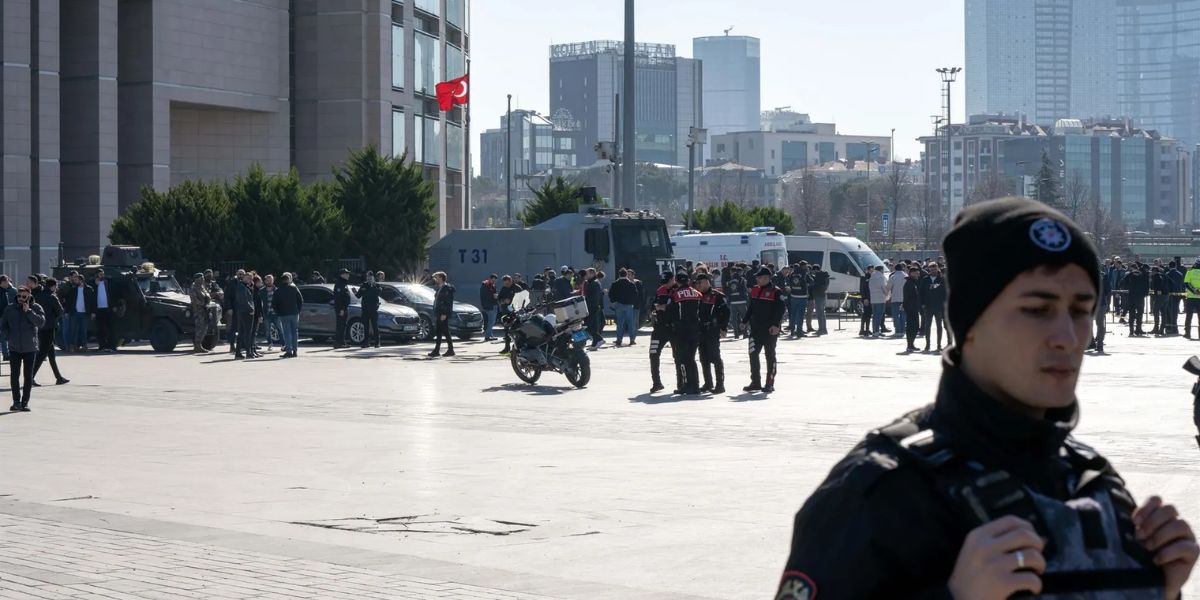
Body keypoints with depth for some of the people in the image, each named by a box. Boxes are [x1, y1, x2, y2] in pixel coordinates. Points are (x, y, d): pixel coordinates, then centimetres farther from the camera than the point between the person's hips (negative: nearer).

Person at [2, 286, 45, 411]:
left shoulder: (36, 308, -3)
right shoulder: (10, 309, 3)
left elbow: (41, 322, -17)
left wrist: (28, 311, -20)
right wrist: (8, 336, -3)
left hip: (30, 348, -1)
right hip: (14, 348, 2)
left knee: (28, 376, 3)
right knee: (14, 375, 1)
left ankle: (25, 402, 10)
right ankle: (16, 401, 9)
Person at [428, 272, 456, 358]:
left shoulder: (446, 288, -14)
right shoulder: (439, 288, 16)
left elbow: (447, 302, -20)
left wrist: (444, 314, -24)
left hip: (443, 314, -10)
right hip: (439, 314, 10)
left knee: (445, 332, -6)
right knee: (438, 332, 10)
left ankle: (450, 350, -1)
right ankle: (436, 351, 12)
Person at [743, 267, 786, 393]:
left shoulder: (776, 292, -9)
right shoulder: (754, 291, 11)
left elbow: (781, 309, -14)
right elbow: (750, 308, 19)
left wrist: (776, 325, -22)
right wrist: (745, 321, 10)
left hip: (770, 330, -6)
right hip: (755, 329, 6)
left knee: (770, 356, 3)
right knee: (753, 355, 4)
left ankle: (770, 384, 8)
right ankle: (755, 383, 13)